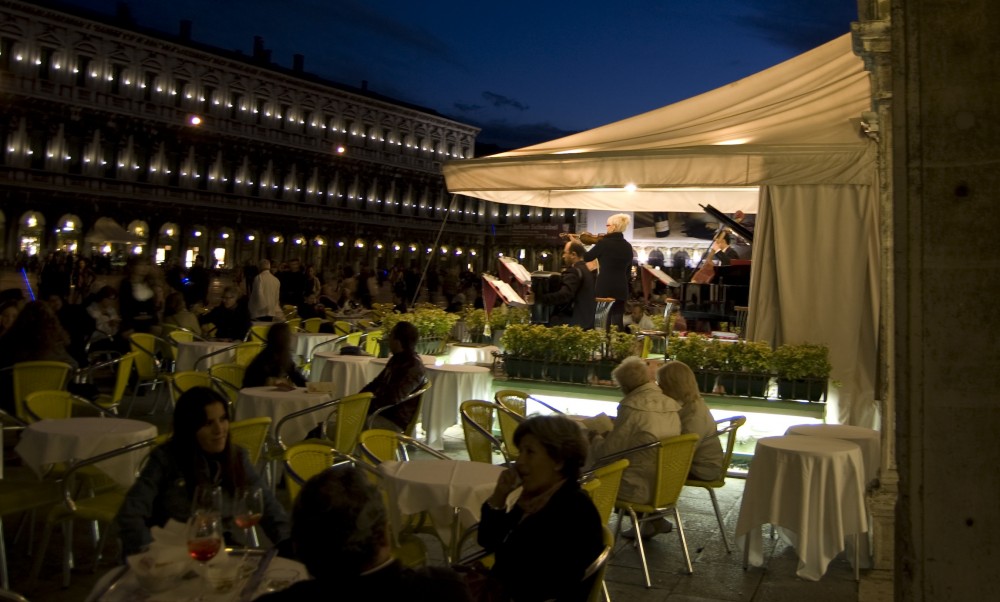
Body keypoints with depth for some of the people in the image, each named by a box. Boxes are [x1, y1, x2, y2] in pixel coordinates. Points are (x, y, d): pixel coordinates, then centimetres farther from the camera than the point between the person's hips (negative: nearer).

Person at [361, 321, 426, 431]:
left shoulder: (414, 367, -19)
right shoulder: (397, 359, 11)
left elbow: (393, 398, -25)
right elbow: (378, 382, 21)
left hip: (394, 421, -9)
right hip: (381, 411, 9)